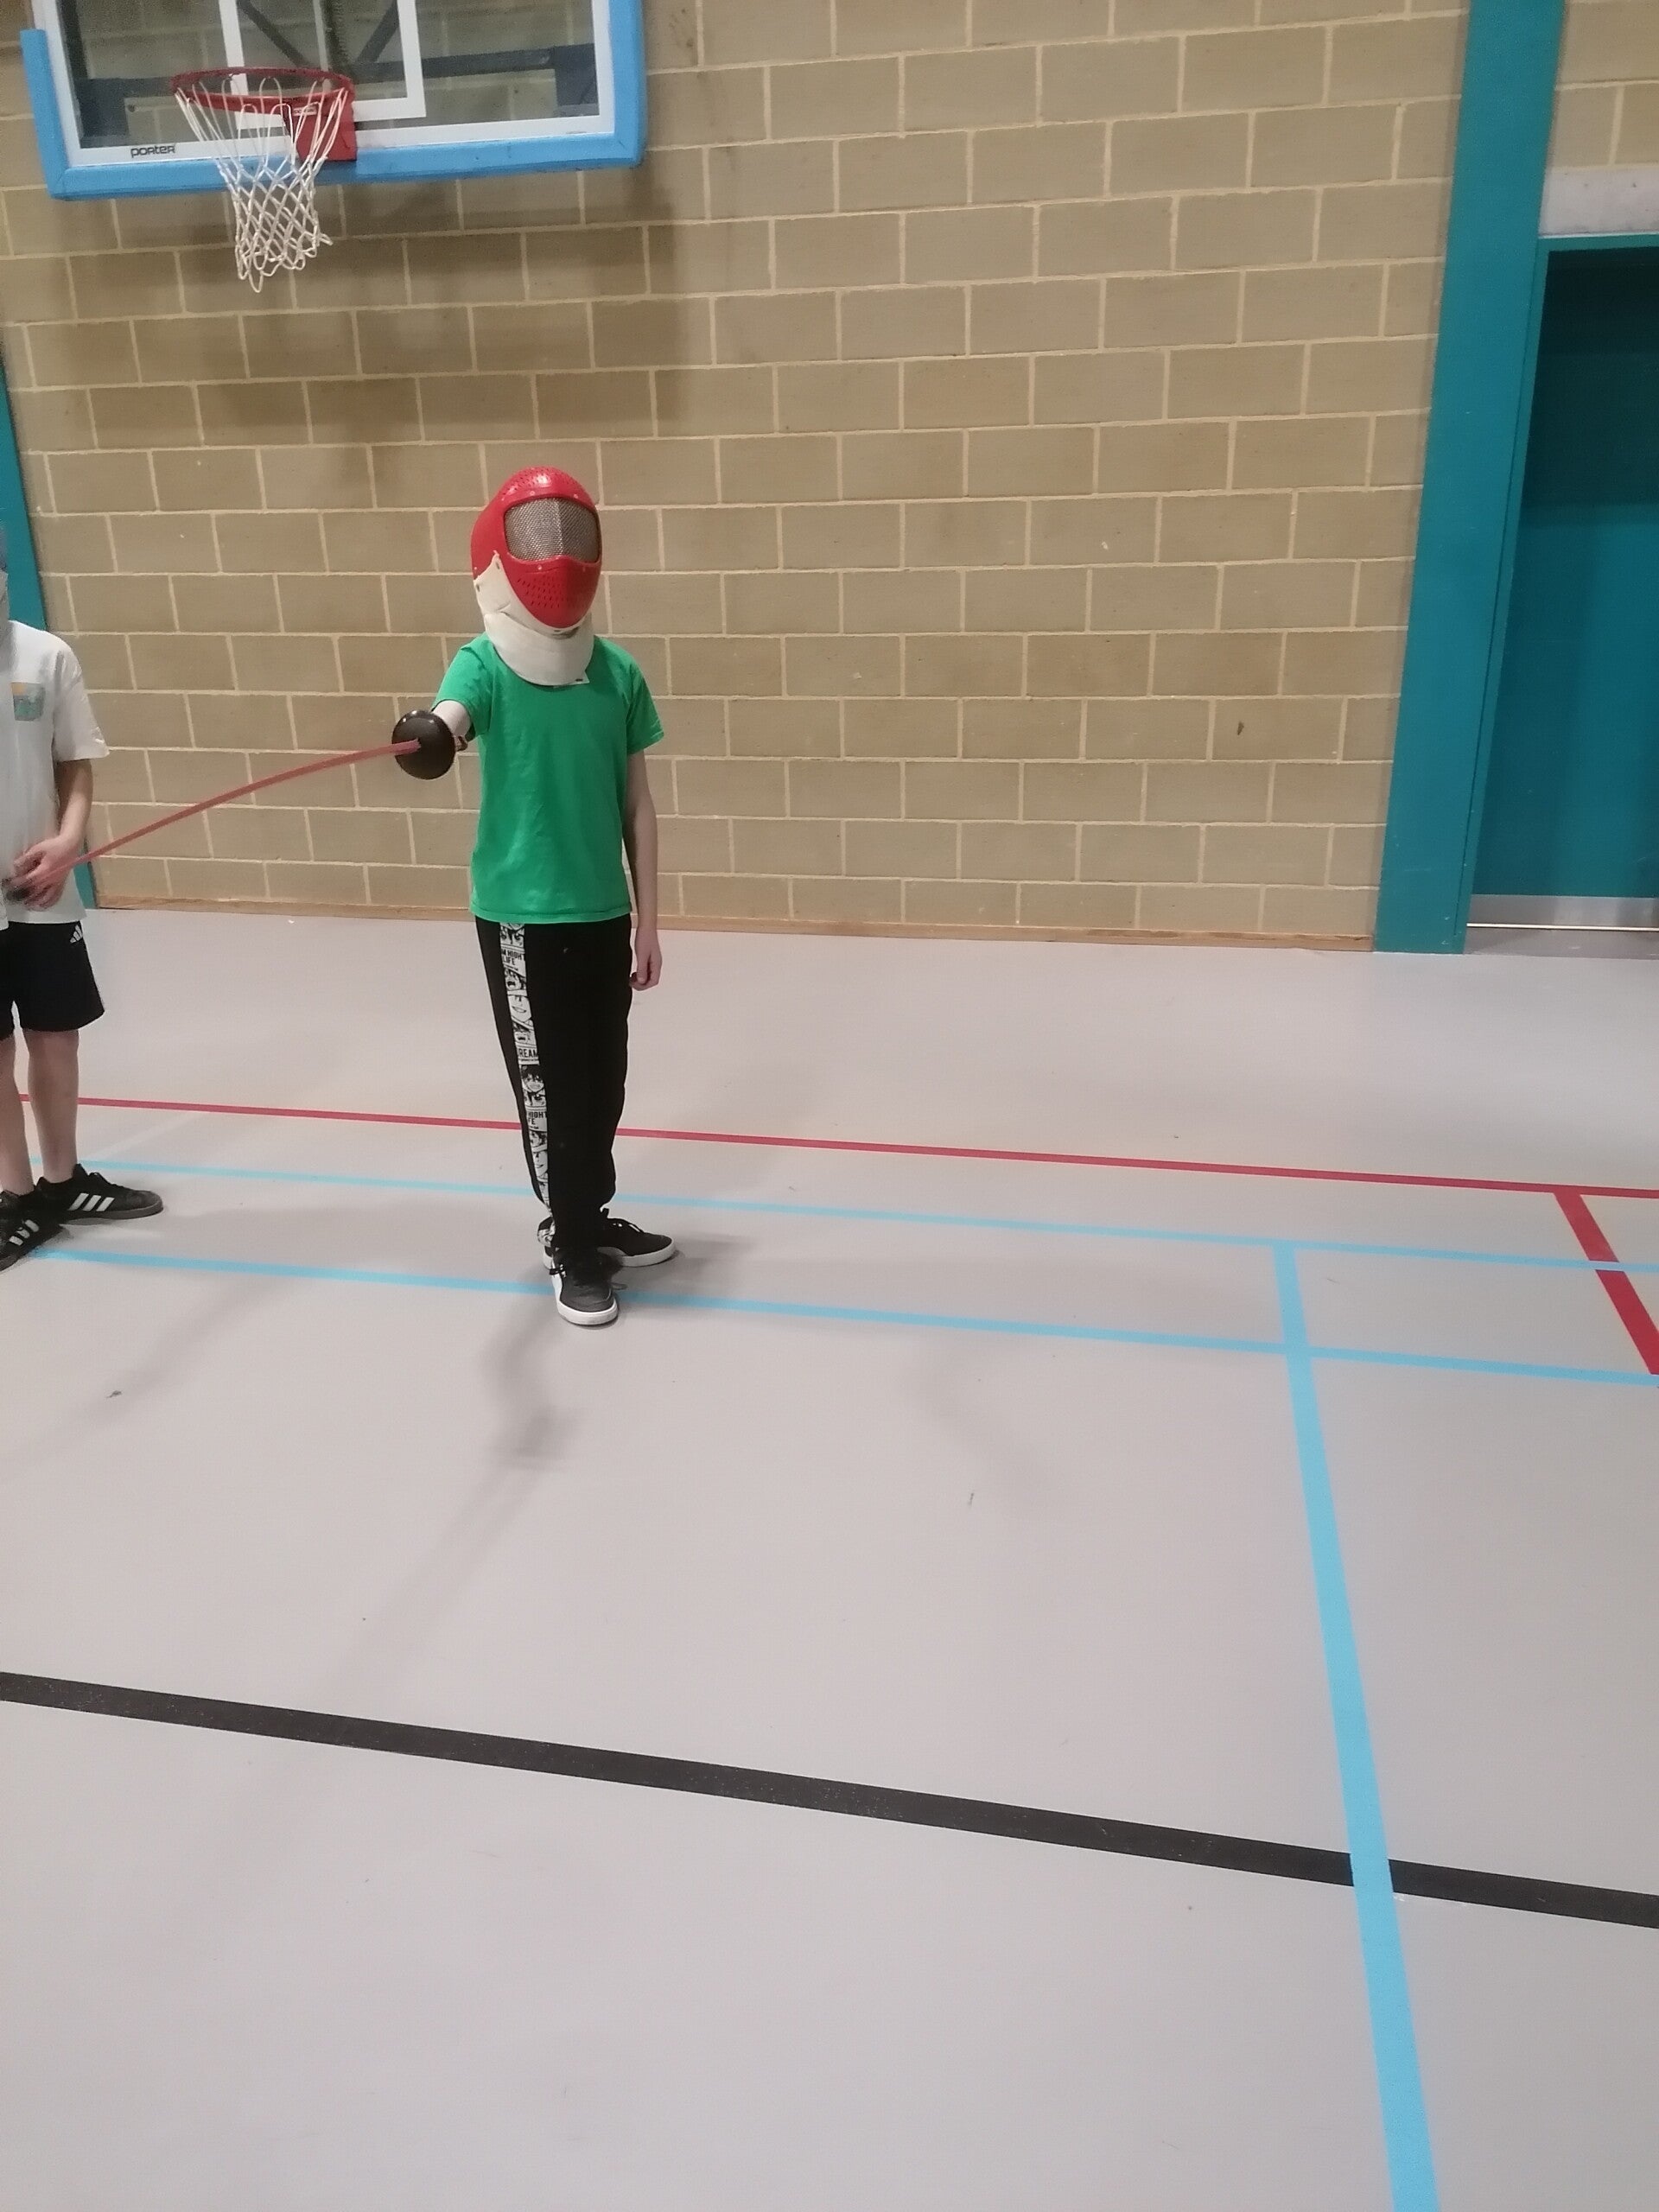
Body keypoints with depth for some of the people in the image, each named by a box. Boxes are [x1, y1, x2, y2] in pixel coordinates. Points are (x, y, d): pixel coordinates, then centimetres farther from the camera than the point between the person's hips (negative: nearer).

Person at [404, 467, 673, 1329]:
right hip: (520, 916, -4)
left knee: (603, 1079, 16)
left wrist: (647, 921, 7)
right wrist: (423, 737, -58)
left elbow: (637, 802, 6)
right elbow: (448, 718, -33)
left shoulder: (618, 672, 1)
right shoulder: (483, 664, -10)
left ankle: (593, 1217, 36)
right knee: (546, 1087, 6)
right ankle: (572, 1245, 22)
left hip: (602, 913, 4)